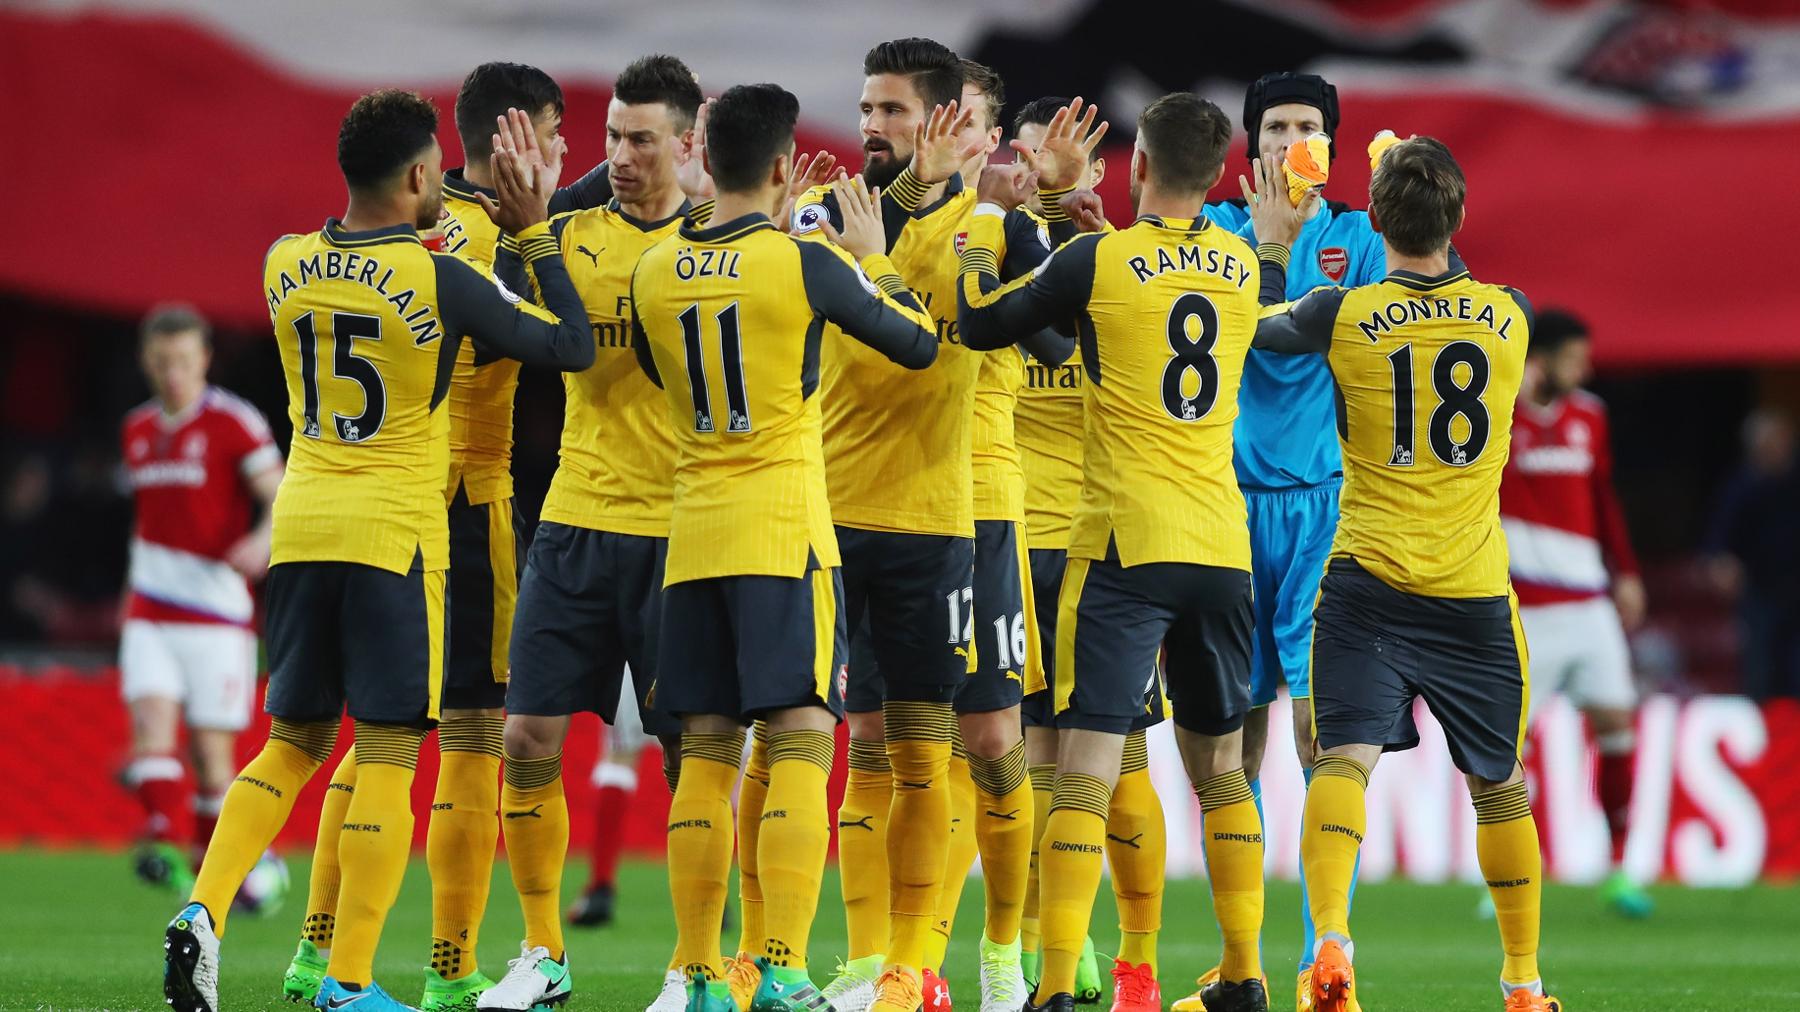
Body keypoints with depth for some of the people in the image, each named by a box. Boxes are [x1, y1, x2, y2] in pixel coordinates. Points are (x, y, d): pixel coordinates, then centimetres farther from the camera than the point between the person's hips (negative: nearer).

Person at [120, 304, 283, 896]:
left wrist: (264, 541, -31)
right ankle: (163, 845, -26)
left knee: (211, 751, -2)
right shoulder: (137, 431, 12)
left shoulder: (233, 422, -5)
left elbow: (285, 502, -10)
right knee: (152, 722, -17)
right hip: (149, 614, 4)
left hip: (217, 610, -4)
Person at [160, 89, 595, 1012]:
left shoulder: (284, 266, 3)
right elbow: (573, 348, -1)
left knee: (292, 744, 16)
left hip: (301, 530, 5)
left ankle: (203, 911, -2)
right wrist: (535, 232, 6)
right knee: (388, 756, 0)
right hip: (396, 536, -5)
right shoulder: (441, 280, -12)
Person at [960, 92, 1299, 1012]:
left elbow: (979, 322, 5)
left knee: (1086, 764, -9)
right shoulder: (1245, 266, 7)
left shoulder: (1099, 260, -7)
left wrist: (990, 209, 16)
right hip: (1223, 547, 5)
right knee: (1219, 764, 18)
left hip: (1125, 545, -5)